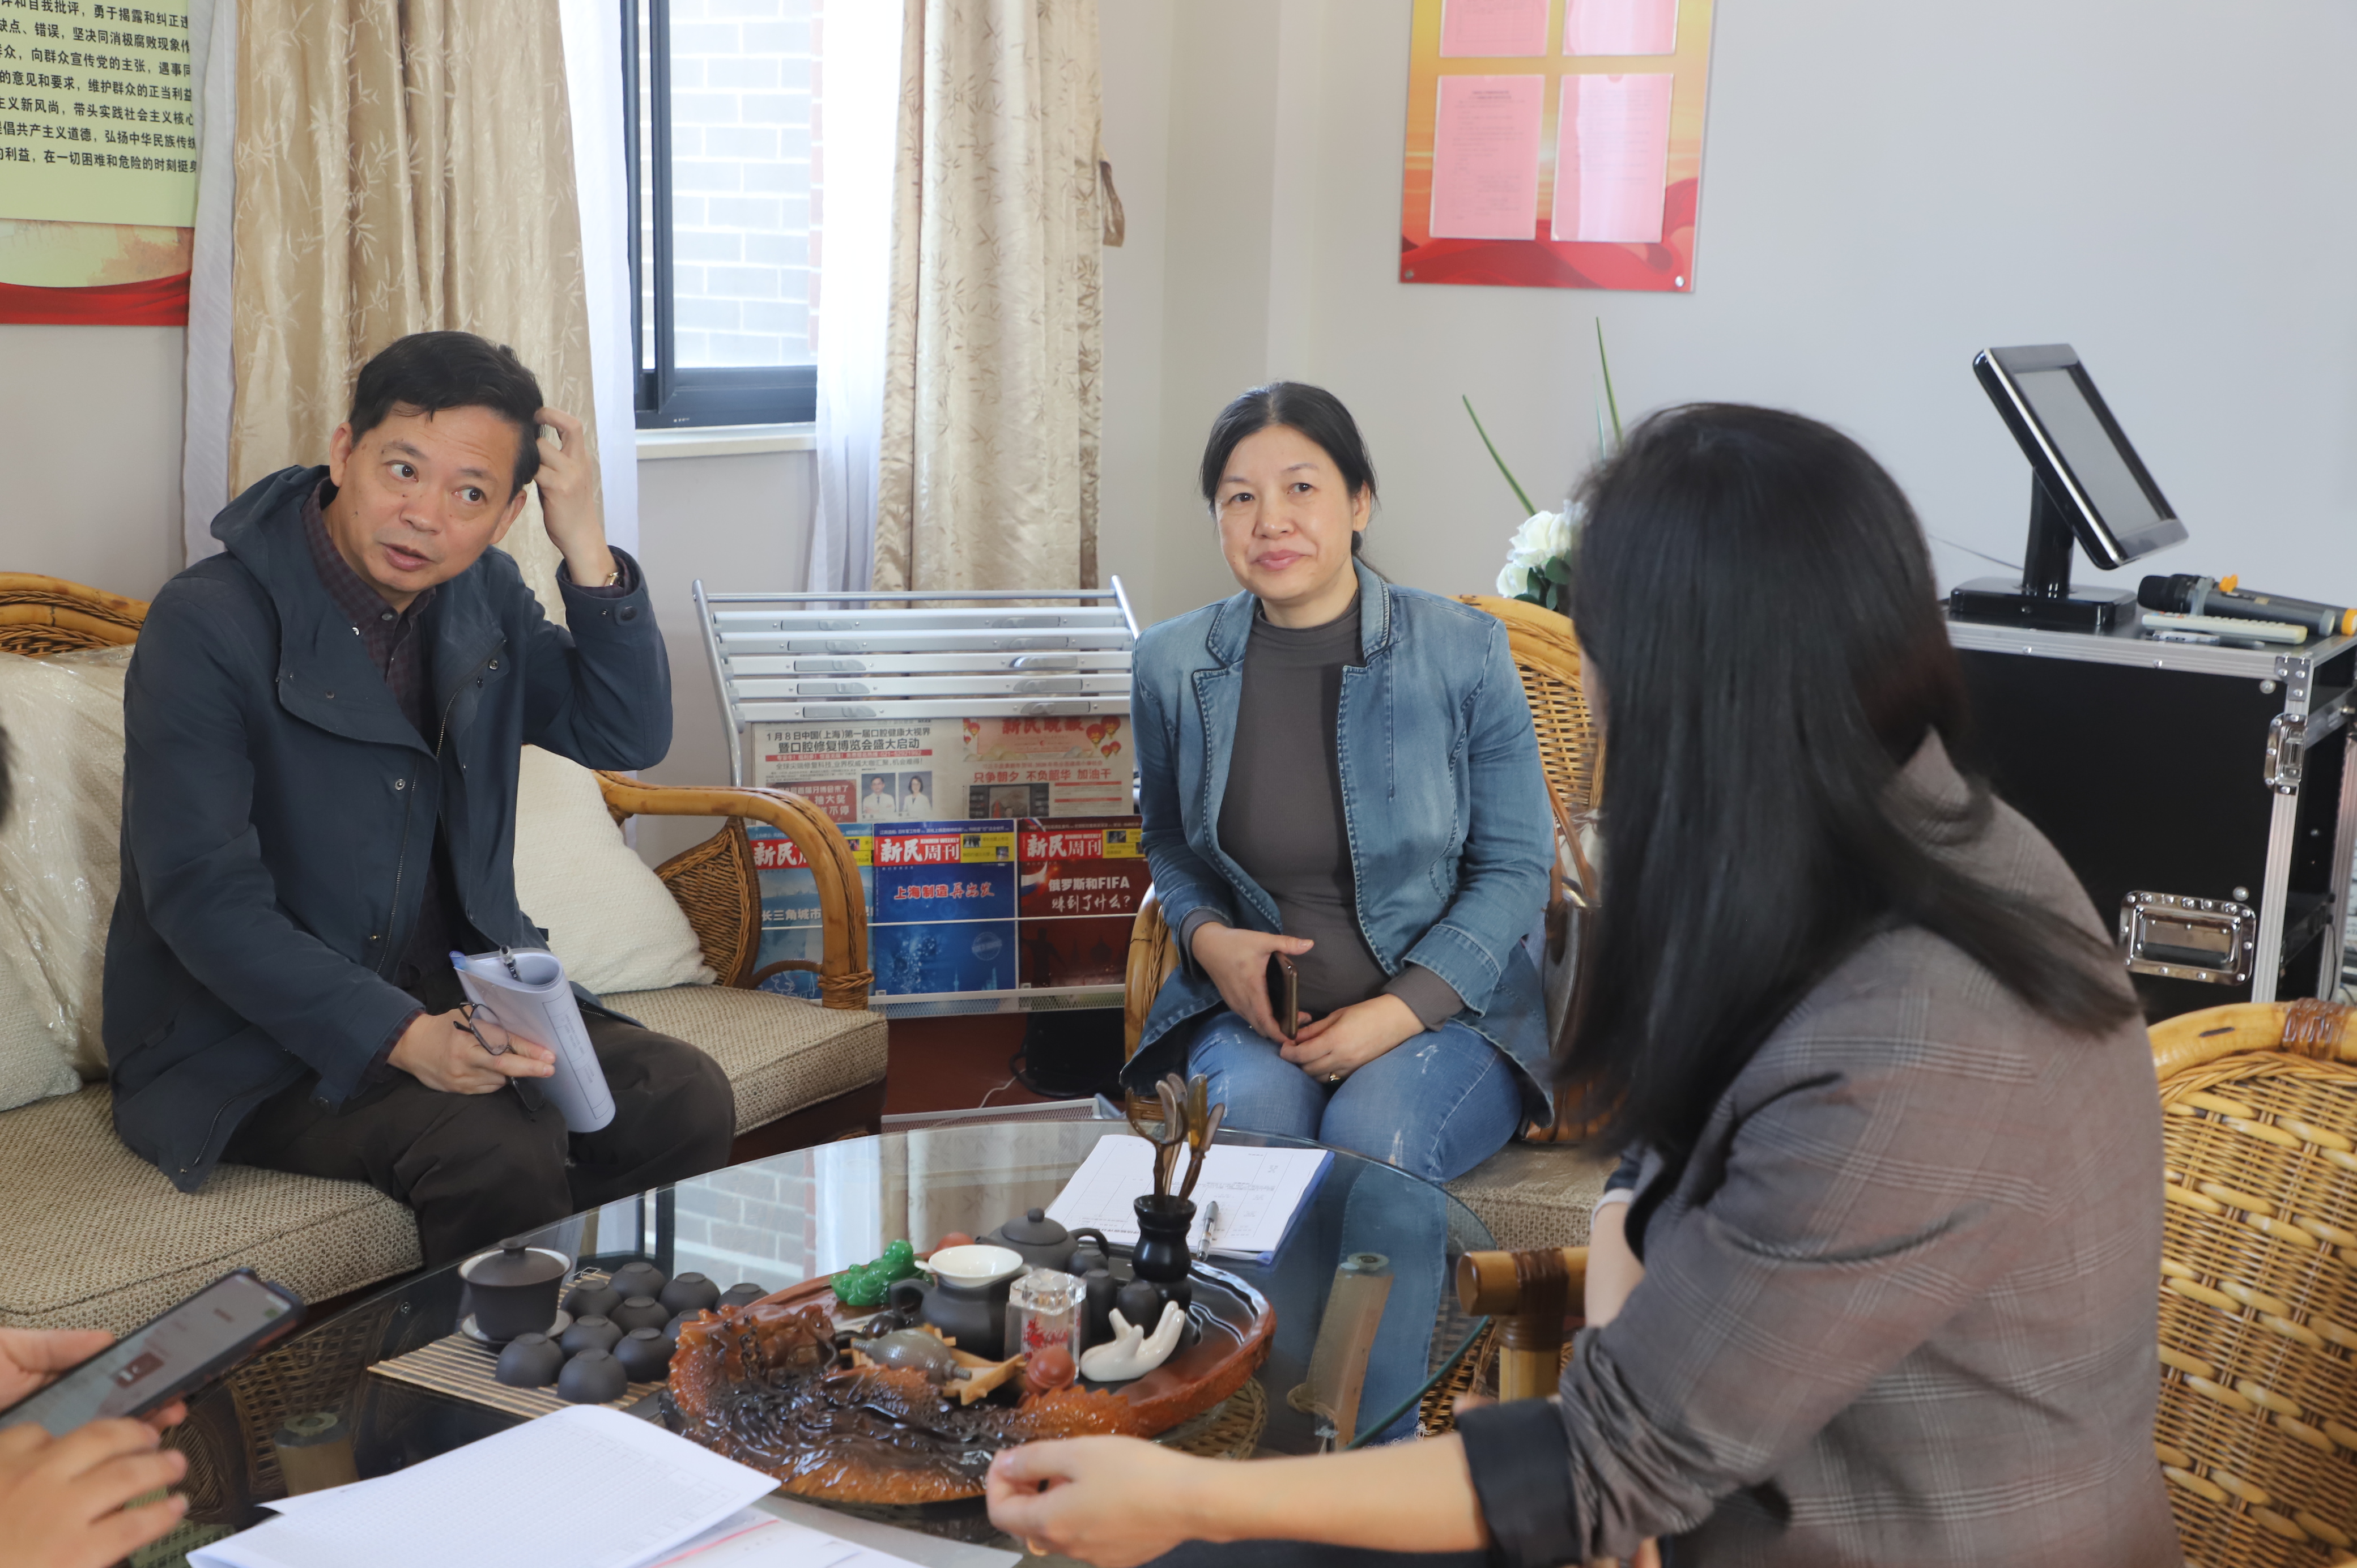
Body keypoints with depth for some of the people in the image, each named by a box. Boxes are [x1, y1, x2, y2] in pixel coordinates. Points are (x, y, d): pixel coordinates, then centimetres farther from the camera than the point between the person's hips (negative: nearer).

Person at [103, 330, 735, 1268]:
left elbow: (628, 736, 3)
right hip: (252, 1039, -6)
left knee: (685, 1100, -14)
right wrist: (400, 1038, -32)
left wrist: (587, 550, -10)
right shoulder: (206, 625, -16)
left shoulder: (481, 595, 5)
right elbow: (204, 900, -21)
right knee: (499, 1156, -30)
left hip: (456, 995, 6)